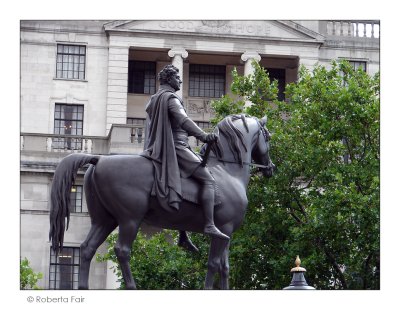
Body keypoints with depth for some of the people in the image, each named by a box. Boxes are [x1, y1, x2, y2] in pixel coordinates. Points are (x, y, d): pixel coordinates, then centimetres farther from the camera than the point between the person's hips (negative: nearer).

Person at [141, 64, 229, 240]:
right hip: (176, 147, -11)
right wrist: (203, 136, -37)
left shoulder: (155, 99, 22)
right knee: (207, 179, -16)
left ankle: (183, 235, 18)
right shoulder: (171, 97, -9)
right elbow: (182, 119, -27)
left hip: (160, 149, 11)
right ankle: (209, 225, -30)